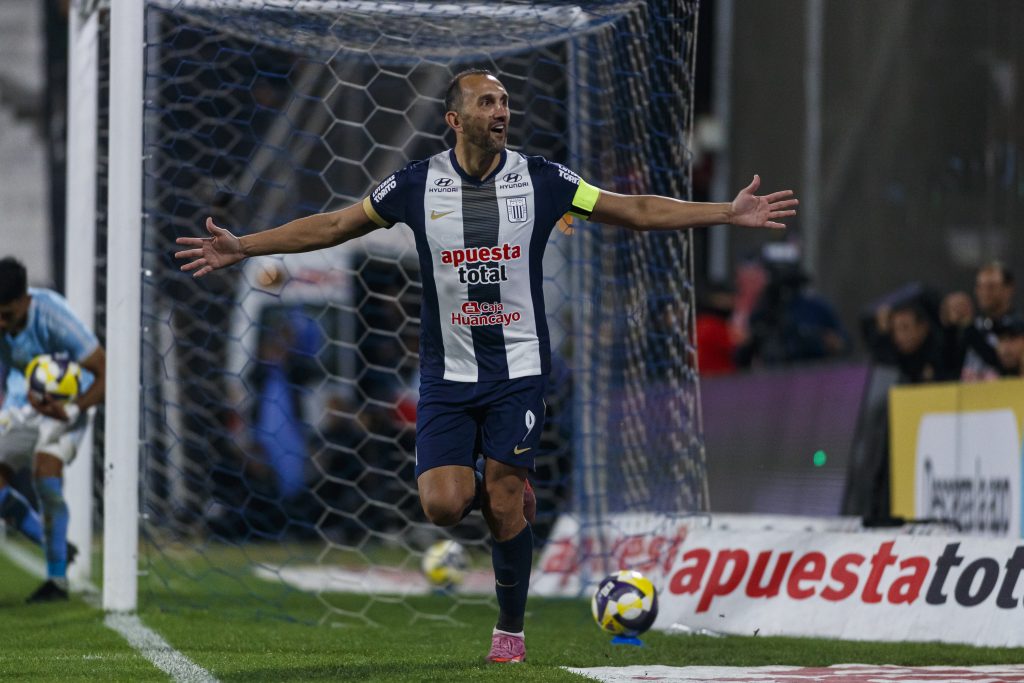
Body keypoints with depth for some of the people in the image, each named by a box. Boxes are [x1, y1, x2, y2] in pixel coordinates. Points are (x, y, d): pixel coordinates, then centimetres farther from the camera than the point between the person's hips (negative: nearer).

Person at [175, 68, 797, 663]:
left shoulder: (541, 180, -3)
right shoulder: (417, 185, -2)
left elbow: (636, 211, 1)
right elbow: (332, 226, 7)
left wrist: (729, 213, -6)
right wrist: (242, 247, 4)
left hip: (518, 369, -1)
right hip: (447, 373, 1)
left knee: (505, 508, -5)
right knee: (443, 505, -12)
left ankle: (511, 628, 15)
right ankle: (483, 490, 25)